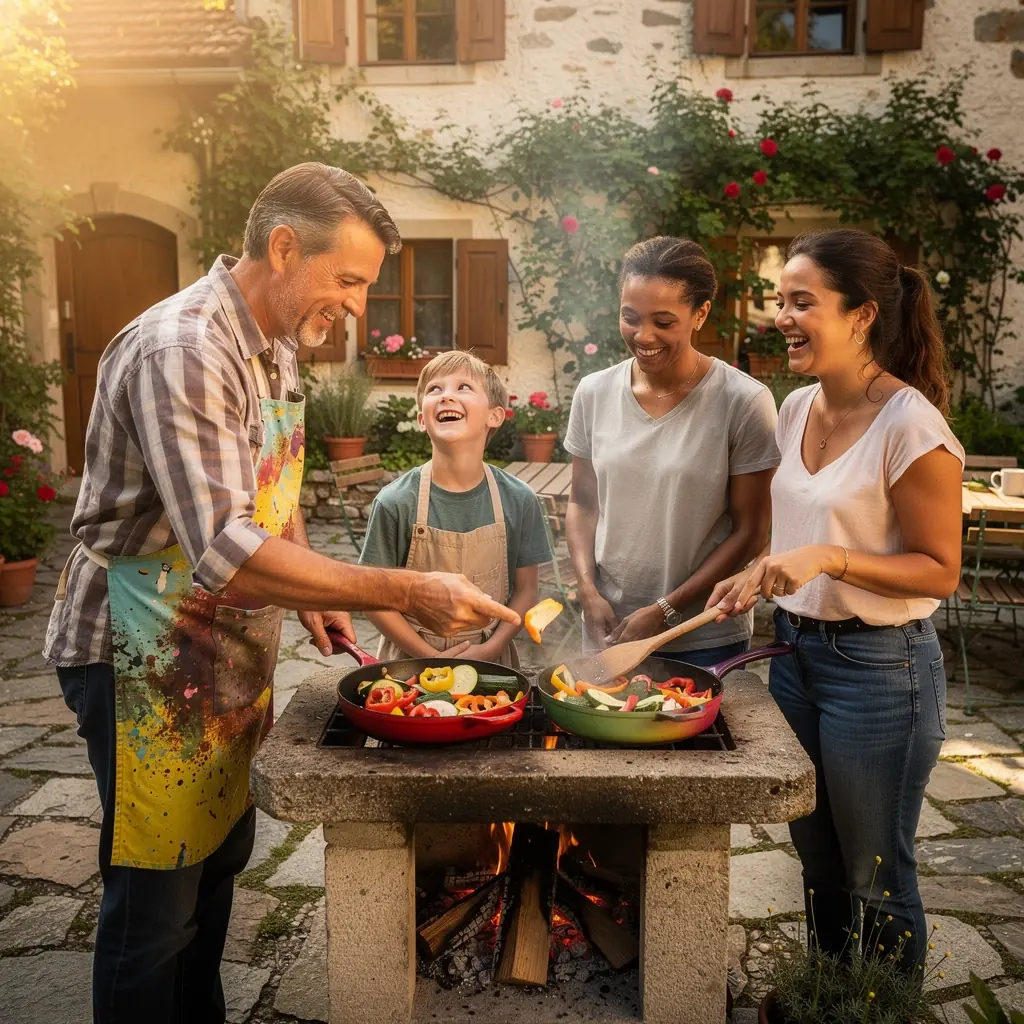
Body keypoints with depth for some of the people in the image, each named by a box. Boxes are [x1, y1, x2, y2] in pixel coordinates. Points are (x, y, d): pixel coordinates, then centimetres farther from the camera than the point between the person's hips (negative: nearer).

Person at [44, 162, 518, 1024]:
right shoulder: (183, 351, -25)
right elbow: (225, 554, -34)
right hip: (148, 655, -9)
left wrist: (312, 594, 3)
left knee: (221, 856, 21)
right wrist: (407, 594, -32)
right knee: (156, 896, 5)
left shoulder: (276, 345, 5)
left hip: (232, 652, 9)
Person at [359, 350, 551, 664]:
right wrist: (432, 658, -13)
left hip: (491, 660, 1)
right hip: (411, 661, -1)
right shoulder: (395, 503, -14)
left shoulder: (518, 500, -9)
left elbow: (525, 591, -1)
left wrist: (489, 650, -12)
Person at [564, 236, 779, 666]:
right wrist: (589, 591, -6)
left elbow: (750, 532, -10)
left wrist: (666, 610, -13)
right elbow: (582, 504, 7)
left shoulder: (745, 403, -13)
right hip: (607, 629, 3)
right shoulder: (594, 393, -2)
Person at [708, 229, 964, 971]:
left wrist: (830, 559, -27)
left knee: (875, 879, 10)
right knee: (818, 861, 22)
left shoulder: (911, 424, -18)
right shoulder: (797, 409, 4)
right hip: (797, 648, 7)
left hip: (880, 666, -7)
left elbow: (939, 571, -15)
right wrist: (763, 574, 1)